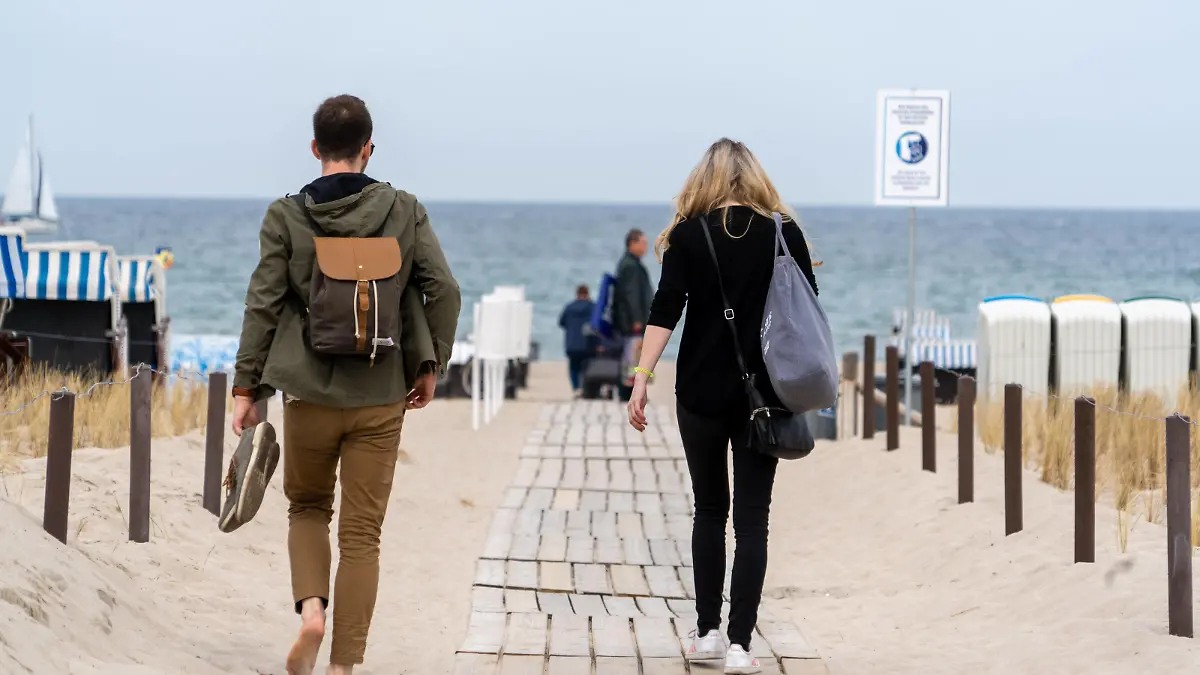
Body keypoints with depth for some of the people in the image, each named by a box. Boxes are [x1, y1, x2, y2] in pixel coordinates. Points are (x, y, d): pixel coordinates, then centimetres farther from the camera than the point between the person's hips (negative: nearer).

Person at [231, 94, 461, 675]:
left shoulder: (285, 216, -4)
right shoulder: (405, 211, -1)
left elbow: (263, 306, -4)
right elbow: (444, 290, -3)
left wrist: (245, 389, 1)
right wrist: (429, 365, 9)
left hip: (309, 393, 0)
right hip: (380, 397, 0)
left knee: (307, 508, 21)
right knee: (362, 533, 7)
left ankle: (311, 607, -4)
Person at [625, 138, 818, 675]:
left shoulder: (689, 233, -2)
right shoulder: (784, 232, 1)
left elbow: (665, 310, -10)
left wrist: (641, 380, -12)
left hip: (702, 393, 0)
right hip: (763, 395, 0)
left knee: (709, 508, 15)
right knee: (751, 517, 2)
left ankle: (707, 632, 16)